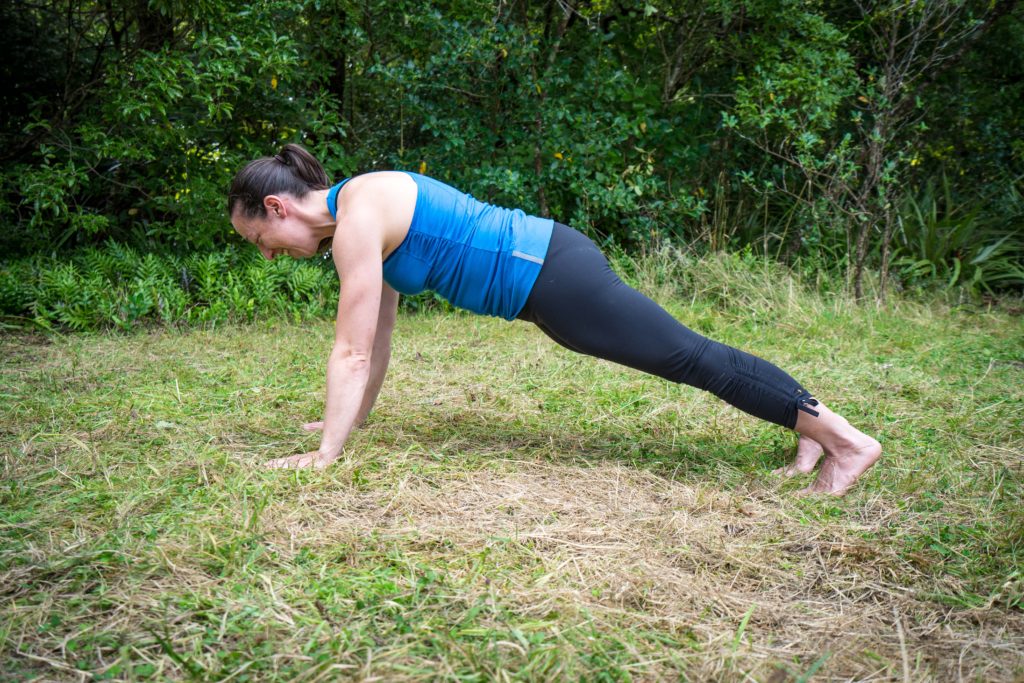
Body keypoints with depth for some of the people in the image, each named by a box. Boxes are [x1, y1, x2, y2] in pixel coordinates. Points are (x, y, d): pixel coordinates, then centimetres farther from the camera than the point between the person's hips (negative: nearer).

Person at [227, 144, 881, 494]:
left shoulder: (357, 218, -16)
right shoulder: (362, 214, 13)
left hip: (550, 275, -9)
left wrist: (324, 455, -11)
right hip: (546, 266, 9)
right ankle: (812, 425, 24)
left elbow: (353, 352, -17)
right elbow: (377, 340, 20)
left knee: (693, 356, -3)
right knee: (686, 354, 13)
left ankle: (845, 437, 8)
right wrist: (354, 417, 25)